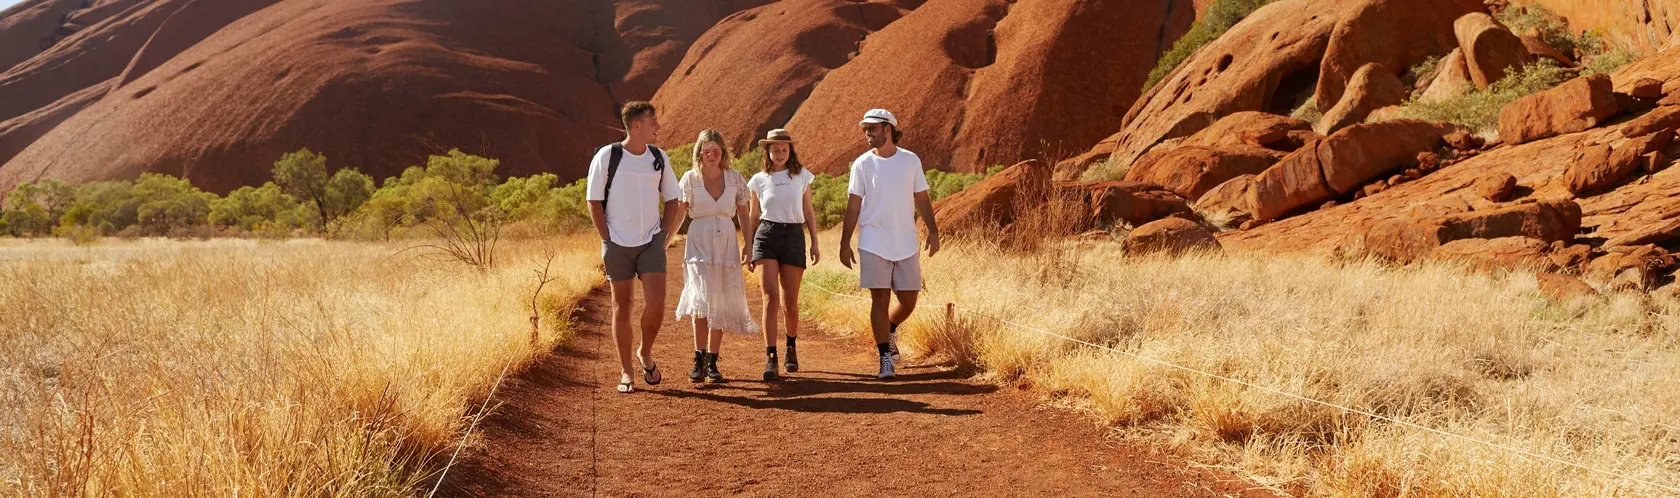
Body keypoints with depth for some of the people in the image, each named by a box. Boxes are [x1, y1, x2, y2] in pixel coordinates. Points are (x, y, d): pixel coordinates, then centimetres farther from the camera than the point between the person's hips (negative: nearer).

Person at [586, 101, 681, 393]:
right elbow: (594, 202, -2)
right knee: (622, 307, 4)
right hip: (618, 245, -2)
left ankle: (646, 353, 15)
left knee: (656, 303, -11)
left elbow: (672, 201, 15)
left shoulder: (658, 158, 7)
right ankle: (625, 372, 13)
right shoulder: (607, 156, -5)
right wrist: (607, 241, -6)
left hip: (651, 243, 3)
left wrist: (663, 236, 5)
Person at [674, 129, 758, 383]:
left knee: (720, 307, 4)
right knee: (703, 300, -17)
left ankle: (712, 362, 13)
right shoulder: (690, 179, -1)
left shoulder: (735, 179, 4)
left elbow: (743, 214, 12)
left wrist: (747, 245, 8)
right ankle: (699, 360, -10)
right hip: (699, 245, -2)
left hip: (727, 245, 2)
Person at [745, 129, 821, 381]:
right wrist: (749, 248, 13)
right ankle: (770, 358, -13)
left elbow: (809, 212, 13)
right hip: (767, 236, -1)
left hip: (794, 236, 1)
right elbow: (754, 216, 14)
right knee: (771, 298, -13)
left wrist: (815, 244, 8)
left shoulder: (801, 176, 8)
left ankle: (792, 347, 30)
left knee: (790, 302, 4)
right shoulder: (759, 180, 7)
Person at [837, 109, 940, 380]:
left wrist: (932, 230, -1)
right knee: (880, 299, -5)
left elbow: (922, 199, 9)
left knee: (908, 300, 5)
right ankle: (885, 359, 0)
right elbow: (853, 206, 1)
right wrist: (845, 243, -3)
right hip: (874, 243, -2)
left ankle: (889, 333, 35)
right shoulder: (862, 164, 0)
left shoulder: (911, 161, 4)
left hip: (906, 243, 2)